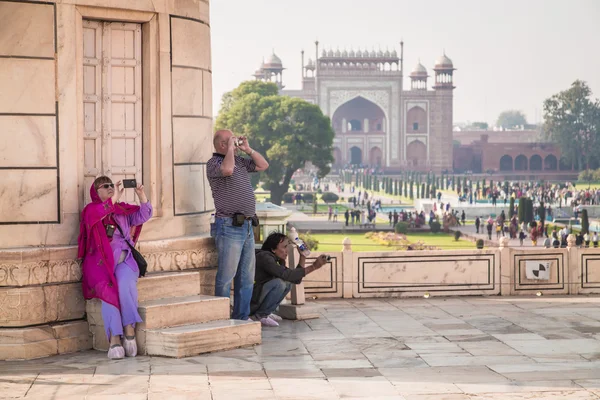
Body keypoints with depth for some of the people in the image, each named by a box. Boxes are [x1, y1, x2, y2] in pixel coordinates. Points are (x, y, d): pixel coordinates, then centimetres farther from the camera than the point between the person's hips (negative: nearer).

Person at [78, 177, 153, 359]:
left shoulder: (123, 209, 20)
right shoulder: (90, 210, 10)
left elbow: (143, 216, 11)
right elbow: (97, 214, -13)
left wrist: (141, 196, -5)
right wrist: (115, 198, -20)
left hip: (123, 259, 2)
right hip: (99, 262, -2)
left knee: (125, 284, -32)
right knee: (108, 290, -30)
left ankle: (129, 331, -31)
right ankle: (114, 339, -36)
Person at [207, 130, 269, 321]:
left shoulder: (240, 161, 17)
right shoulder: (213, 163, -7)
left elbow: (263, 165, 21)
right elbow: (227, 169, -28)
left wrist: (248, 149, 11)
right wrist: (231, 149, -15)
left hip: (247, 226, 9)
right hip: (229, 226, -8)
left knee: (246, 277, 11)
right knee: (226, 275, -7)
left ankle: (242, 317, 18)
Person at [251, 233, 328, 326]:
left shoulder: (276, 260, 11)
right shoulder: (264, 257, -18)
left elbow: (296, 279, 7)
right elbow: (286, 274, -29)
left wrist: (303, 256, 1)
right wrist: (313, 266, -29)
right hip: (249, 303, -10)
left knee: (287, 284, 12)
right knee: (278, 283, -24)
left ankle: (265, 313, 7)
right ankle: (259, 316, -12)